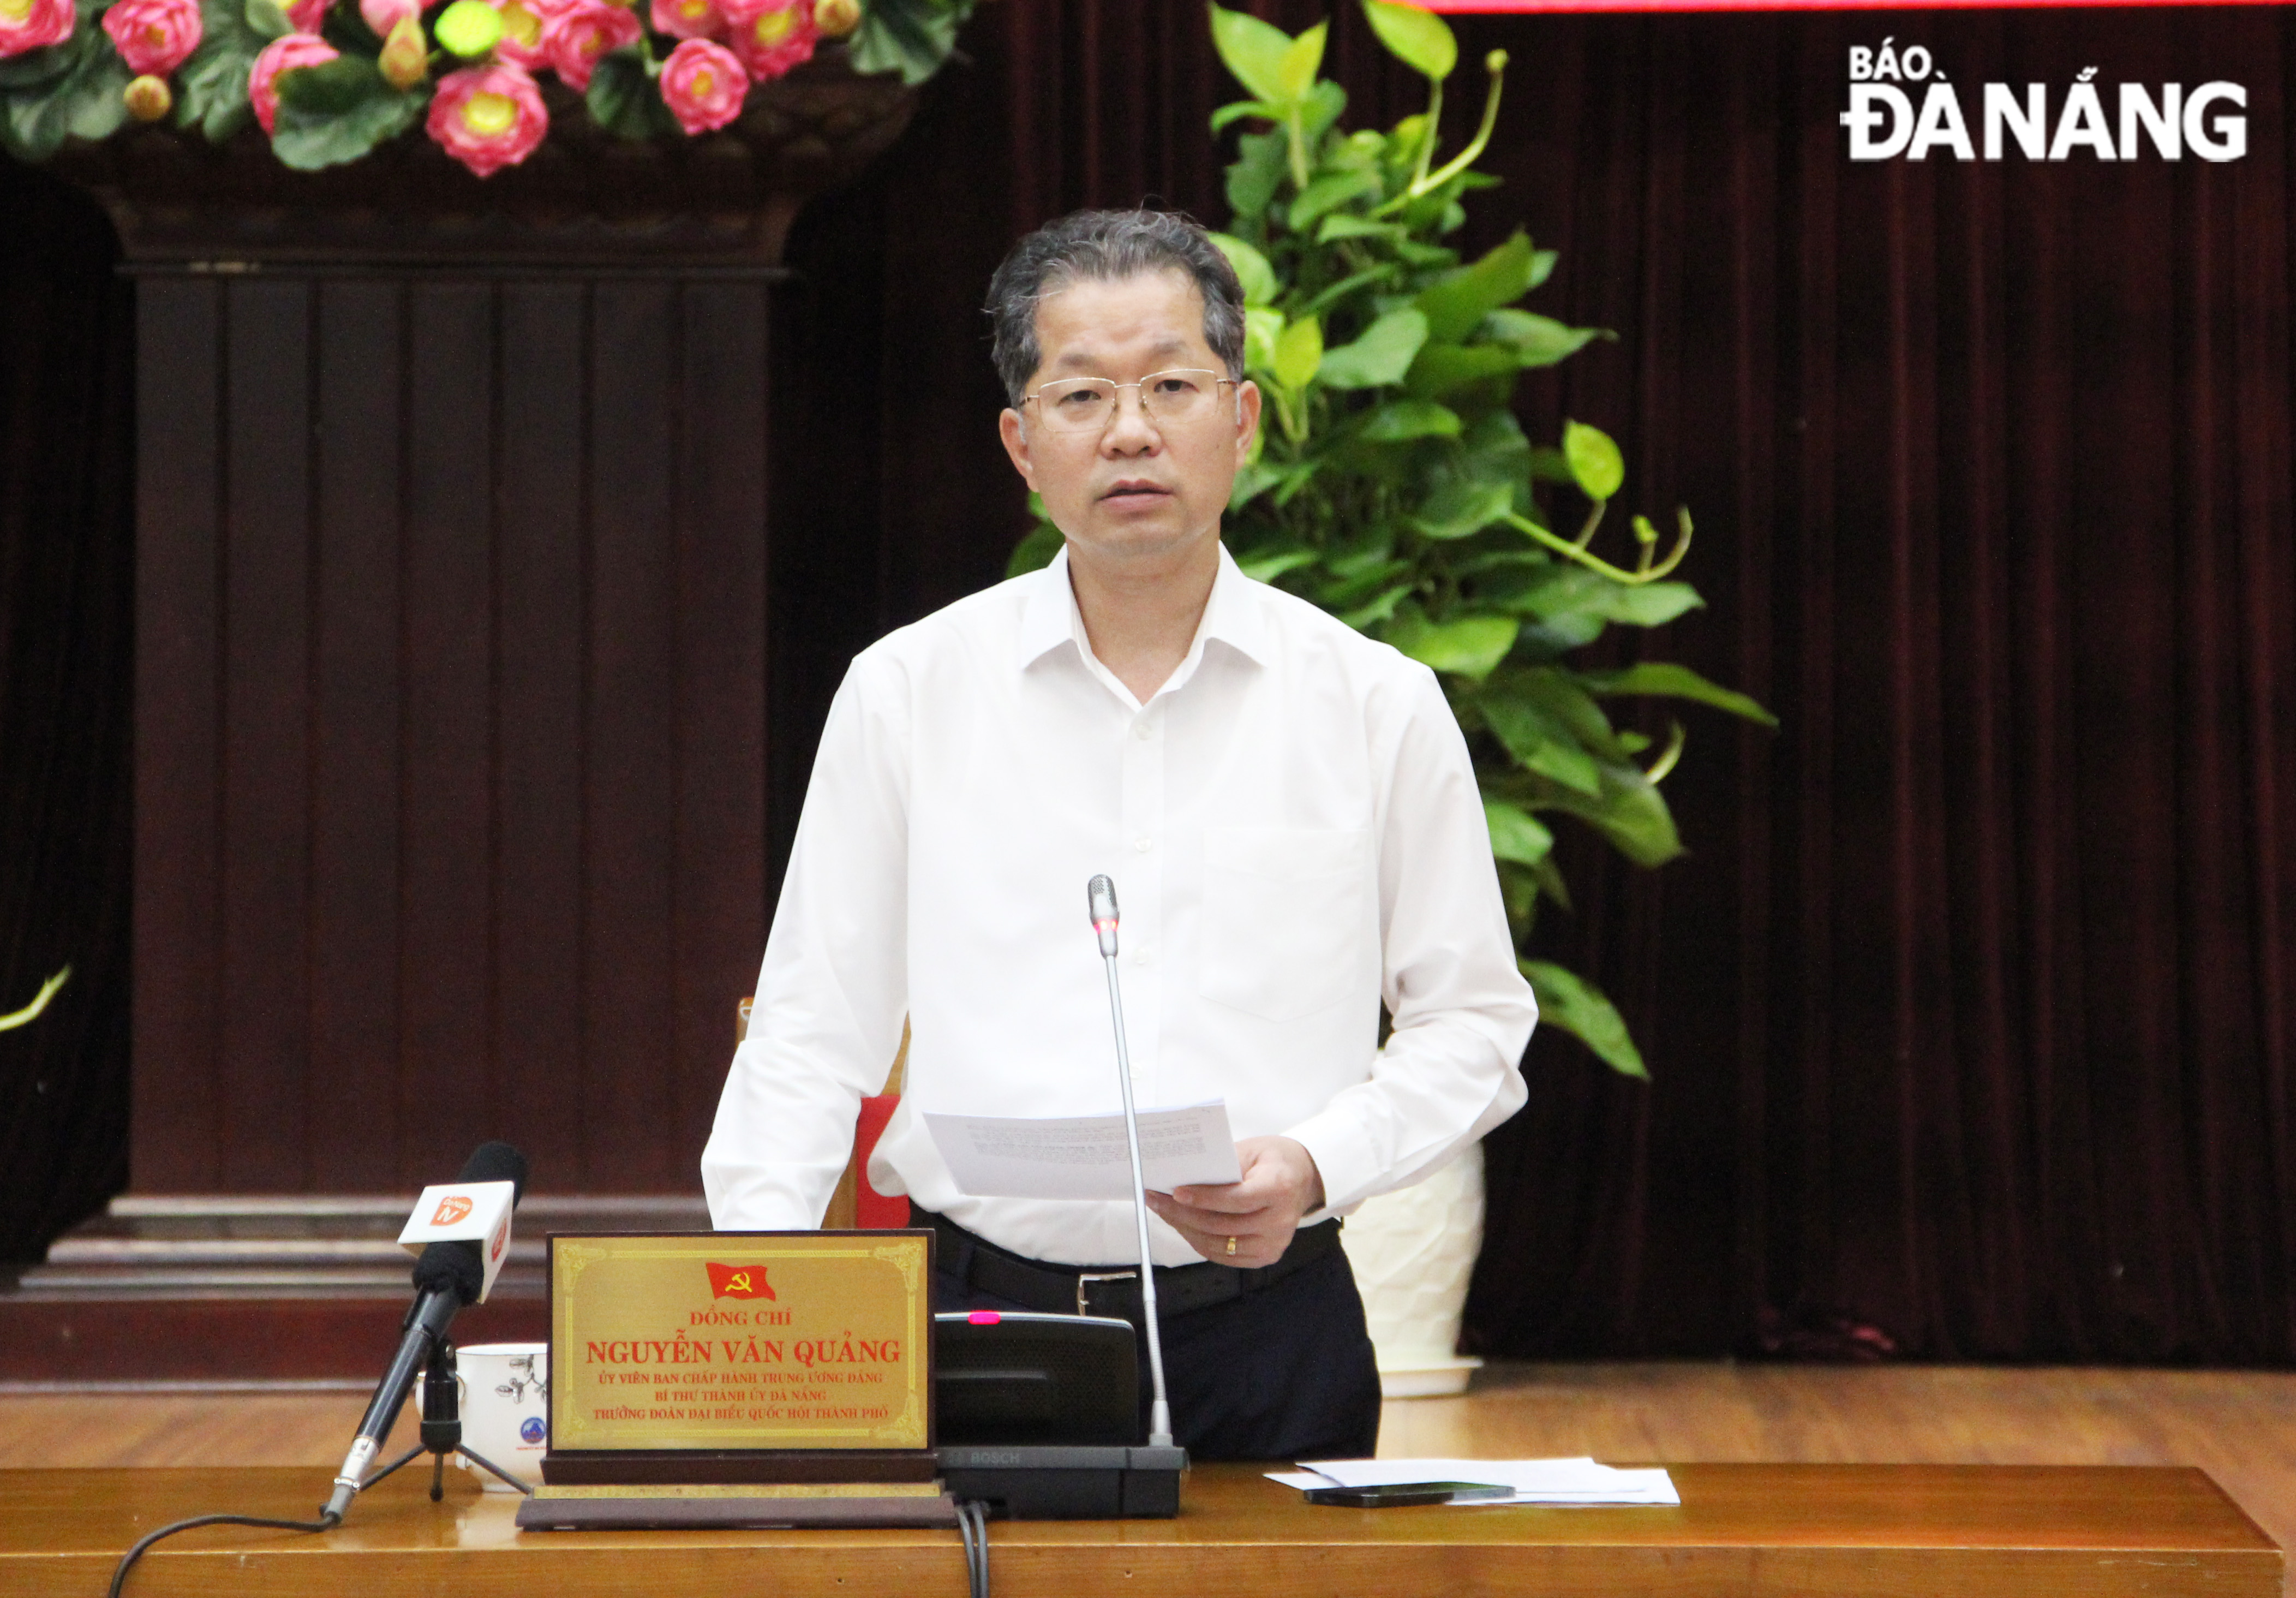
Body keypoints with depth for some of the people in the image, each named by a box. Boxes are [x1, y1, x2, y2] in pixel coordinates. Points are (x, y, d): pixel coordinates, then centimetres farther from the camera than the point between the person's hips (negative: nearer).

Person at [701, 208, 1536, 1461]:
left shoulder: (1379, 707, 6)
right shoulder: (905, 692, 6)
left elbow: (1474, 1023, 11)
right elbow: (811, 1036, 7)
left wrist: (1318, 1167, -7)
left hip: (1264, 1336, 0)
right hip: (979, 1319, 0)